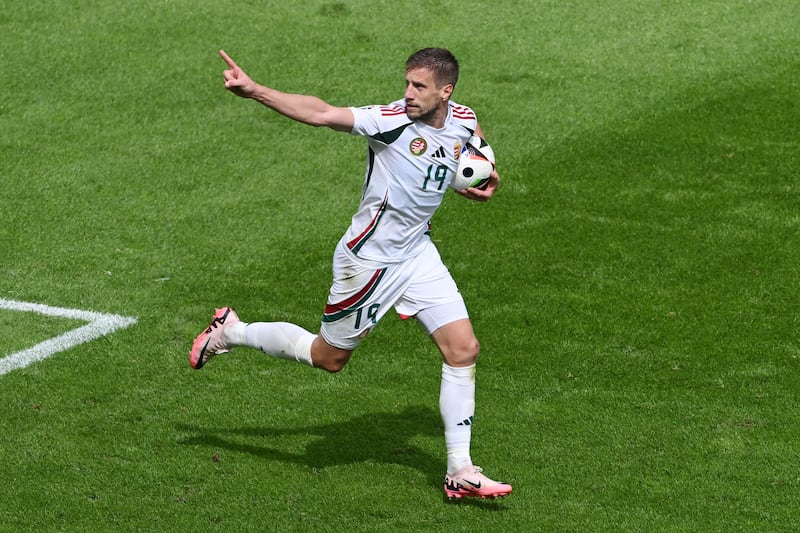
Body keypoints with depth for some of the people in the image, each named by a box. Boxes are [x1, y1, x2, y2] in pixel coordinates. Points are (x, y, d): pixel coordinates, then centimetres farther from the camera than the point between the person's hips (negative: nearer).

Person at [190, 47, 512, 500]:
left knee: (464, 349, -3)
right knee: (328, 357, 9)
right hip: (369, 258, -6)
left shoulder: (465, 122, -2)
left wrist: (484, 182, 0)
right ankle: (230, 332, 32)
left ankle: (461, 472, 6)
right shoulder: (391, 121, -23)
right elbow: (321, 113, -35)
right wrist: (252, 90, -46)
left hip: (418, 253, 6)